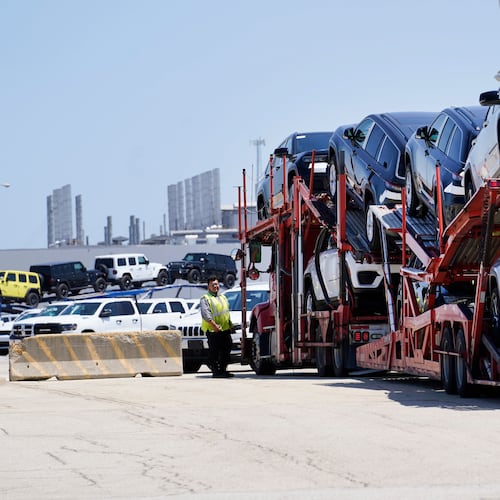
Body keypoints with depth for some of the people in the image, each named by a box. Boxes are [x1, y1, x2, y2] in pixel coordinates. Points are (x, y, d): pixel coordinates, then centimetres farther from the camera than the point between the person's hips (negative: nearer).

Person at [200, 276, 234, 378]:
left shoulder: (223, 297, 21)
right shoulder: (205, 299, -4)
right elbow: (205, 313, -16)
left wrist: (230, 325, 19)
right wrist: (214, 325, -25)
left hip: (225, 329, 7)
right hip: (213, 331, -7)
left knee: (226, 350, 6)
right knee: (214, 351, -5)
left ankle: (223, 370, 15)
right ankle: (216, 371, -1)